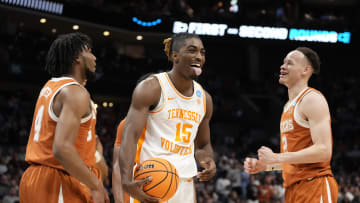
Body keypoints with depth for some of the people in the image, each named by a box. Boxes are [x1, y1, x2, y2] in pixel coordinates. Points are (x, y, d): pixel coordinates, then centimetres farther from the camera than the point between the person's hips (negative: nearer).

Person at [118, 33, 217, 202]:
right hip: (150, 181, -6)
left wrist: (208, 160, -2)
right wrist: (127, 181, -33)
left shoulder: (204, 99, 12)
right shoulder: (151, 88, -7)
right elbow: (130, 136, -17)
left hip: (185, 183, 7)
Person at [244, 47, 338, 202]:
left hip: (315, 185, -9)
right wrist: (263, 165, 12)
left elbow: (323, 151, -21)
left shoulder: (312, 99, -9)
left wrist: (275, 158, -18)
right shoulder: (289, 106, 20)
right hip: (293, 188, 9)